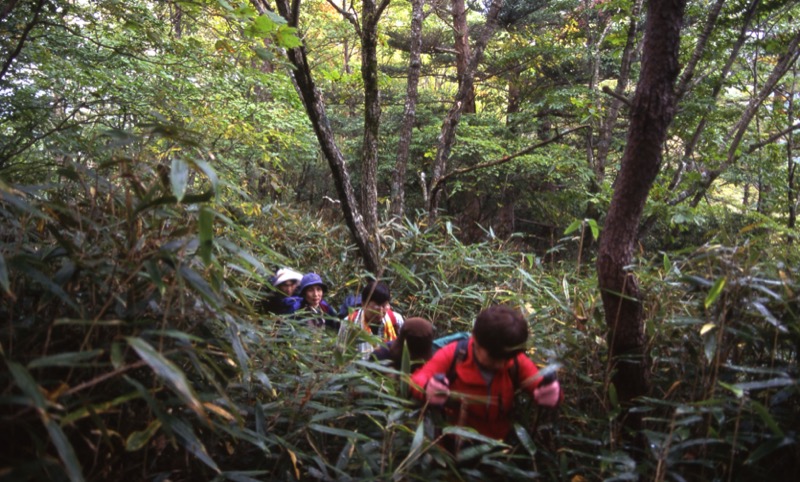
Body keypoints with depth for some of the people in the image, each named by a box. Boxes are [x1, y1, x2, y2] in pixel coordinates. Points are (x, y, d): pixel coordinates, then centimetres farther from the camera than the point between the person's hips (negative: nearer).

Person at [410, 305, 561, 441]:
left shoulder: (517, 361, -11)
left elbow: (541, 387, -8)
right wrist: (428, 388, -41)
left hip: (499, 443, 5)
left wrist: (549, 391, -32)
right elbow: (416, 380, -18)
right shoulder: (452, 355, -17)